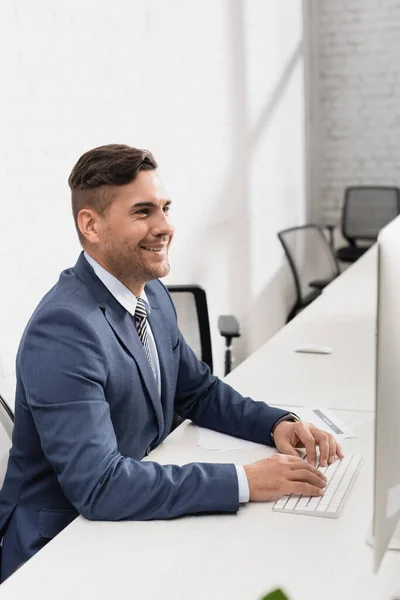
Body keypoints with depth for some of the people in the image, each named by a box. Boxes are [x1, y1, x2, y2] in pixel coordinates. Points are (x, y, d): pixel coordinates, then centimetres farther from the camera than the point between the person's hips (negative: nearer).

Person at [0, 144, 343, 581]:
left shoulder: (152, 295, 1)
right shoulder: (63, 330, -26)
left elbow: (199, 392, 11)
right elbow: (98, 484, -30)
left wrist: (277, 424, -6)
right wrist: (244, 482, -30)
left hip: (131, 521, 8)